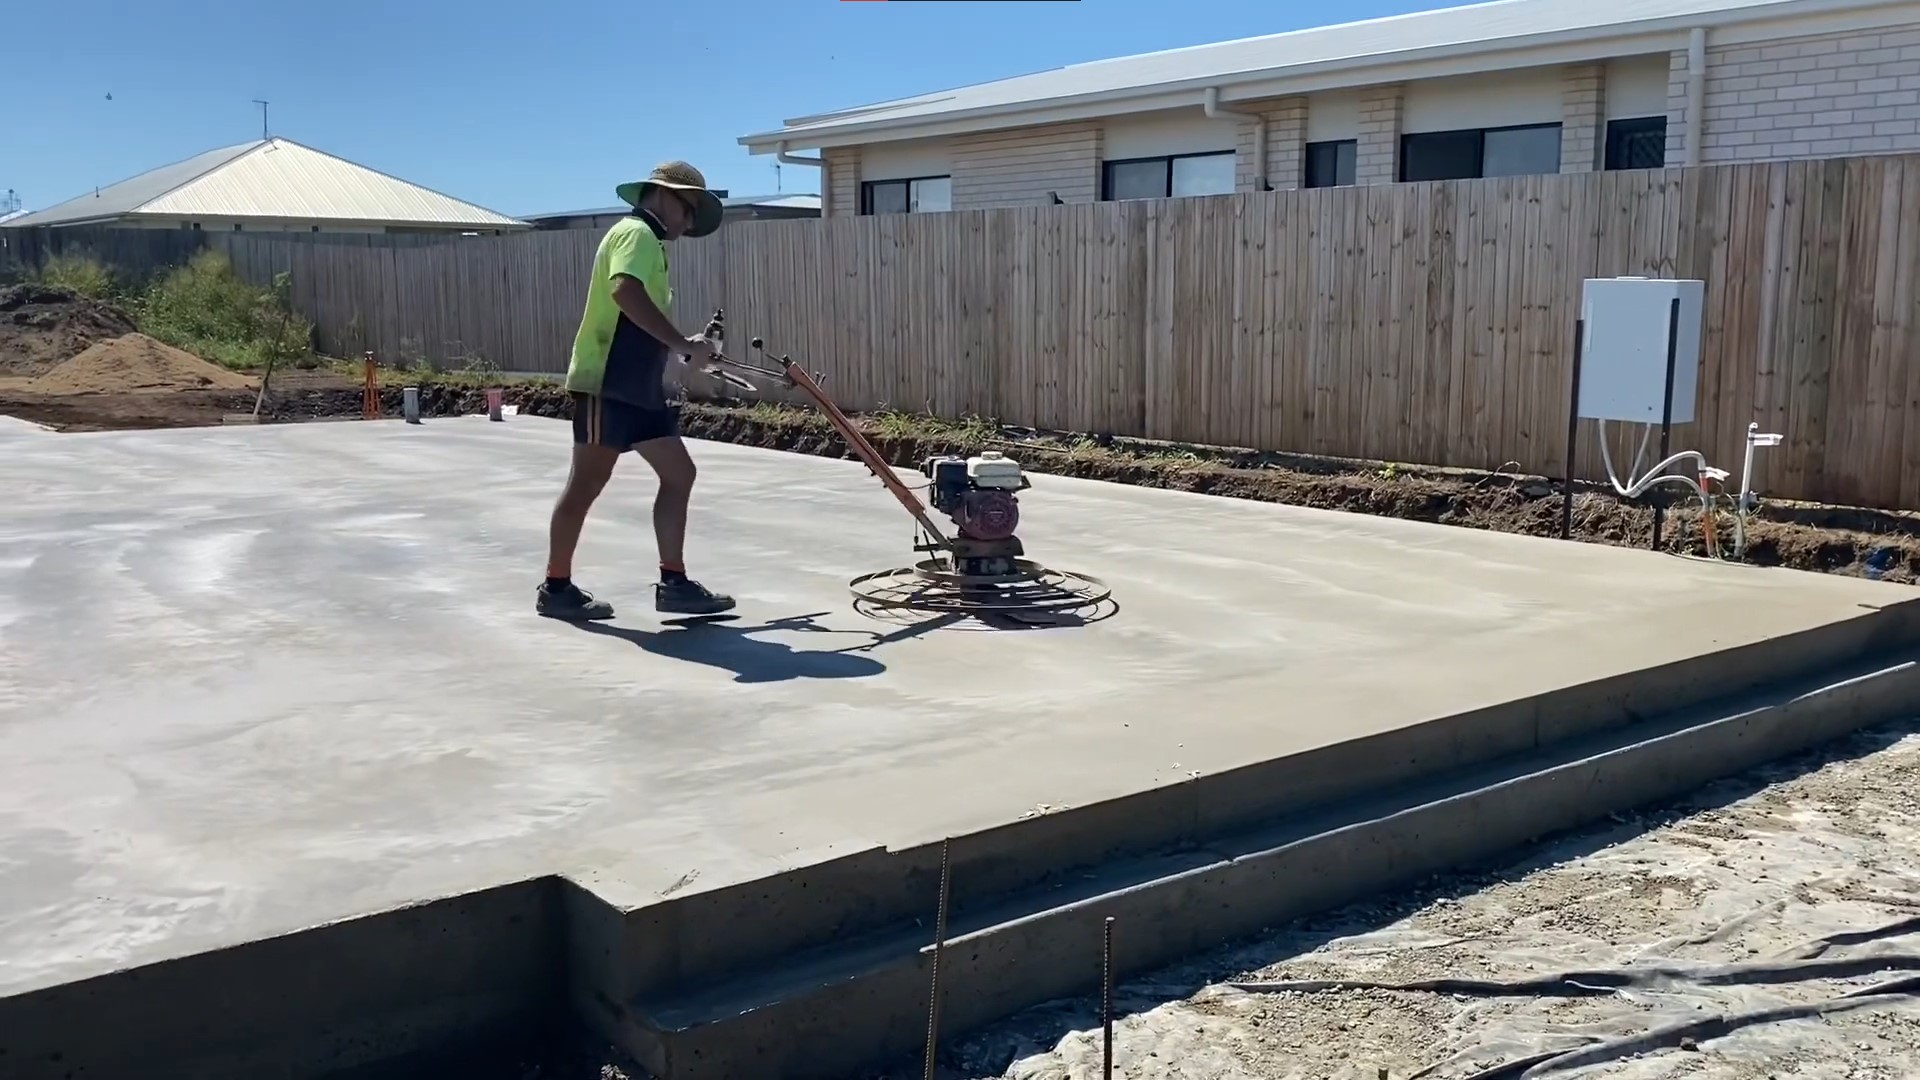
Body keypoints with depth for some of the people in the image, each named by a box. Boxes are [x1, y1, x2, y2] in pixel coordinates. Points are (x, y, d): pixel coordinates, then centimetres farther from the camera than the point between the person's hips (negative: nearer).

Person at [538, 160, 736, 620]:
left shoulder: (649, 244, 24)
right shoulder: (636, 232, -6)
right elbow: (626, 291, -26)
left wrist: (683, 347, 11)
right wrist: (683, 344, -23)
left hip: (637, 385, 10)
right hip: (606, 383, -10)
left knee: (679, 474, 6)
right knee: (586, 483, -4)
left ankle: (673, 583, 9)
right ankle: (556, 587, 4)